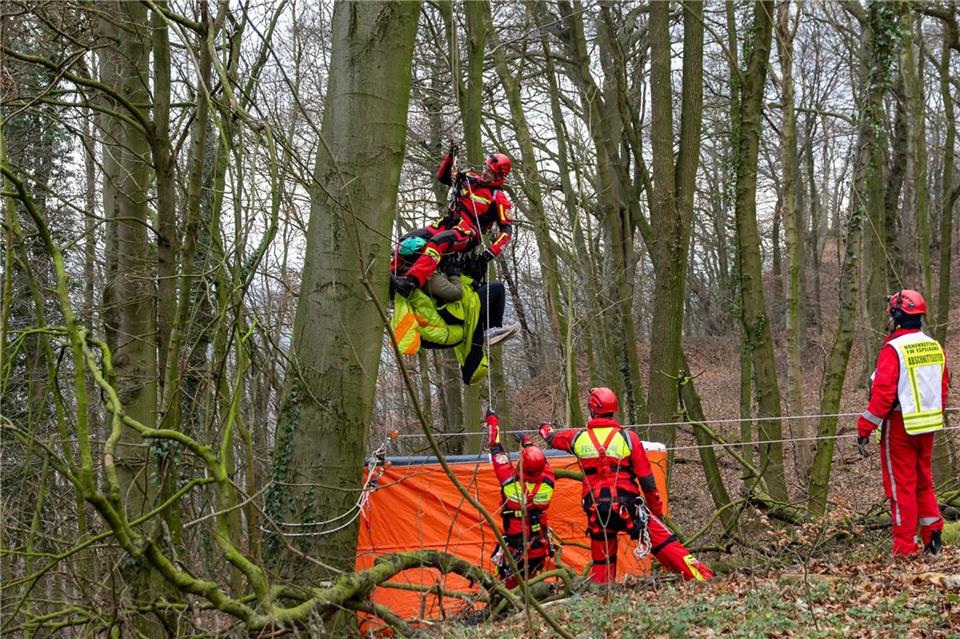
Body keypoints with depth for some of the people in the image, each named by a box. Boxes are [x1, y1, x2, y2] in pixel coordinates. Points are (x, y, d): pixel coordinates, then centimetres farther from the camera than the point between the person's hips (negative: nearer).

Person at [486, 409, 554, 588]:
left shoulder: (511, 483, -19)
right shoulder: (548, 484, -10)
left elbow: (497, 452, -6)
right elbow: (544, 465, 14)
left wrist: (492, 421, 7)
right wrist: (528, 443, 28)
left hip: (515, 547, -4)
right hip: (540, 548, 4)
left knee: (510, 585, 7)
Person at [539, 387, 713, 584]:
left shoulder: (579, 437, 5)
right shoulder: (628, 438, -1)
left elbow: (552, 437, 28)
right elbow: (647, 480, 0)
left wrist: (546, 428, 52)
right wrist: (657, 511, 10)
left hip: (596, 510, 2)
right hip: (627, 505, -2)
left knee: (601, 562, 14)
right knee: (664, 542, -2)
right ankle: (700, 576, -11)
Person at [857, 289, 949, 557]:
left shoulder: (893, 349, -16)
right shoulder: (935, 348, 6)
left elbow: (882, 393, -20)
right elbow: (944, 388, 13)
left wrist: (864, 429, -16)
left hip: (899, 427, -6)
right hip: (928, 428, 6)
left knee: (901, 486, 1)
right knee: (924, 482, 19)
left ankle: (905, 549, 4)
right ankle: (933, 536, 17)